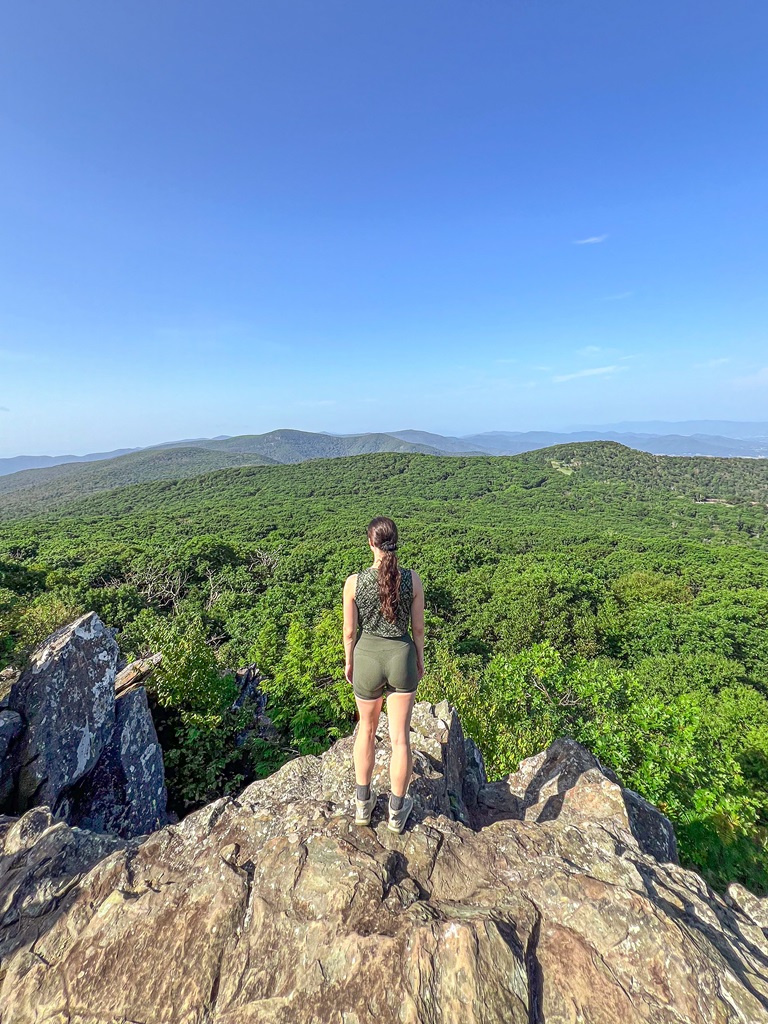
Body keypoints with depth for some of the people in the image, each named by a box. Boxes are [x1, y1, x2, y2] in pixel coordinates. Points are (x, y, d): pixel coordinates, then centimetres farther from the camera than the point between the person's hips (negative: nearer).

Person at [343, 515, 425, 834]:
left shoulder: (354, 582, -17)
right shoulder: (412, 579, -14)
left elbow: (349, 631, -7)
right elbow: (418, 627, -5)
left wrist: (349, 662, 10)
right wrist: (419, 659, 12)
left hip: (368, 657, 0)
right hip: (402, 656, 0)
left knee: (366, 729, 26)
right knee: (400, 736, 17)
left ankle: (363, 804, 41)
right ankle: (397, 811, 35)